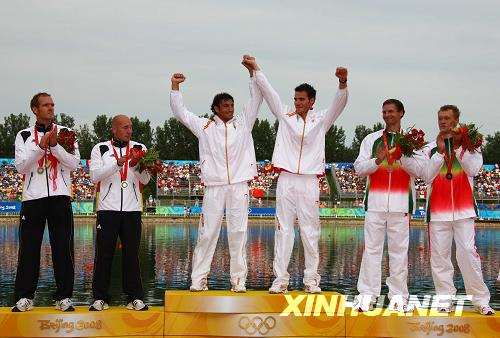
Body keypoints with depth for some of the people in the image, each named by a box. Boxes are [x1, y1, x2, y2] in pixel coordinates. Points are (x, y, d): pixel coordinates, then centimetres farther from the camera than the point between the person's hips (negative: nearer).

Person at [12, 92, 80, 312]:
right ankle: (24, 298, 8)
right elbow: (20, 166, -3)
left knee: (63, 249, 0)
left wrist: (54, 146, -12)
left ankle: (63, 297, 7)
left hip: (60, 197, 0)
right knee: (29, 249, 1)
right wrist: (40, 146, -13)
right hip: (33, 198, 0)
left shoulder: (65, 133, 9)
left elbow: (74, 164, -1)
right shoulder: (24, 135, 8)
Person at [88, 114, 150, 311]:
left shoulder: (139, 149, 10)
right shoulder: (100, 149, 6)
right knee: (104, 254, 1)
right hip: (107, 208, -1)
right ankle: (100, 298, 8)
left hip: (133, 209, 1)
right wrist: (117, 163, -17)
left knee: (131, 254, 2)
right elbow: (94, 176, -8)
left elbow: (145, 180, 3)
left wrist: (136, 165, -16)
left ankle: (135, 297, 8)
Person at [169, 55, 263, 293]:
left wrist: (252, 71, -1)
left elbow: (256, 100, 7)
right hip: (214, 186, -1)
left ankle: (238, 279, 6)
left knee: (238, 233, 1)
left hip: (239, 185, 1)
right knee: (207, 232, -1)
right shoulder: (205, 126, 10)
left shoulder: (243, 123, 13)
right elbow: (180, 112, 9)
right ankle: (199, 278, 5)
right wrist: (175, 86, -1)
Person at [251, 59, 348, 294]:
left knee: (310, 232, 2)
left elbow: (339, 104, -8)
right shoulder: (285, 115, 9)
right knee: (283, 230, 1)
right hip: (286, 180, 1)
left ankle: (311, 279, 8)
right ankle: (280, 279, 3)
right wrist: (256, 69, -4)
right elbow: (268, 92, 4)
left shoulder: (320, 120, 6)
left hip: (309, 182, -1)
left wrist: (343, 84, -26)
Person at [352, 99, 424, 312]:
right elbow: (359, 169, 6)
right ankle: (367, 294, 1)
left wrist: (403, 155, -15)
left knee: (399, 249, 1)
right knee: (372, 248, -2)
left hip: (401, 204, 0)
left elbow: (418, 170, 1)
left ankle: (398, 295, 6)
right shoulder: (371, 139, 13)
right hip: (375, 202, 1)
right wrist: (377, 160, -12)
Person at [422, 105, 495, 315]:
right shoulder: (430, 148, 10)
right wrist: (440, 151, -11)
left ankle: (481, 300, 0)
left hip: (463, 210, -1)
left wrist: (459, 146, -14)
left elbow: (473, 169, -8)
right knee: (439, 257, 0)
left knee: (468, 254, -8)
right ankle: (445, 300, 7)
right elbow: (427, 176, -3)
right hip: (438, 211, 1)